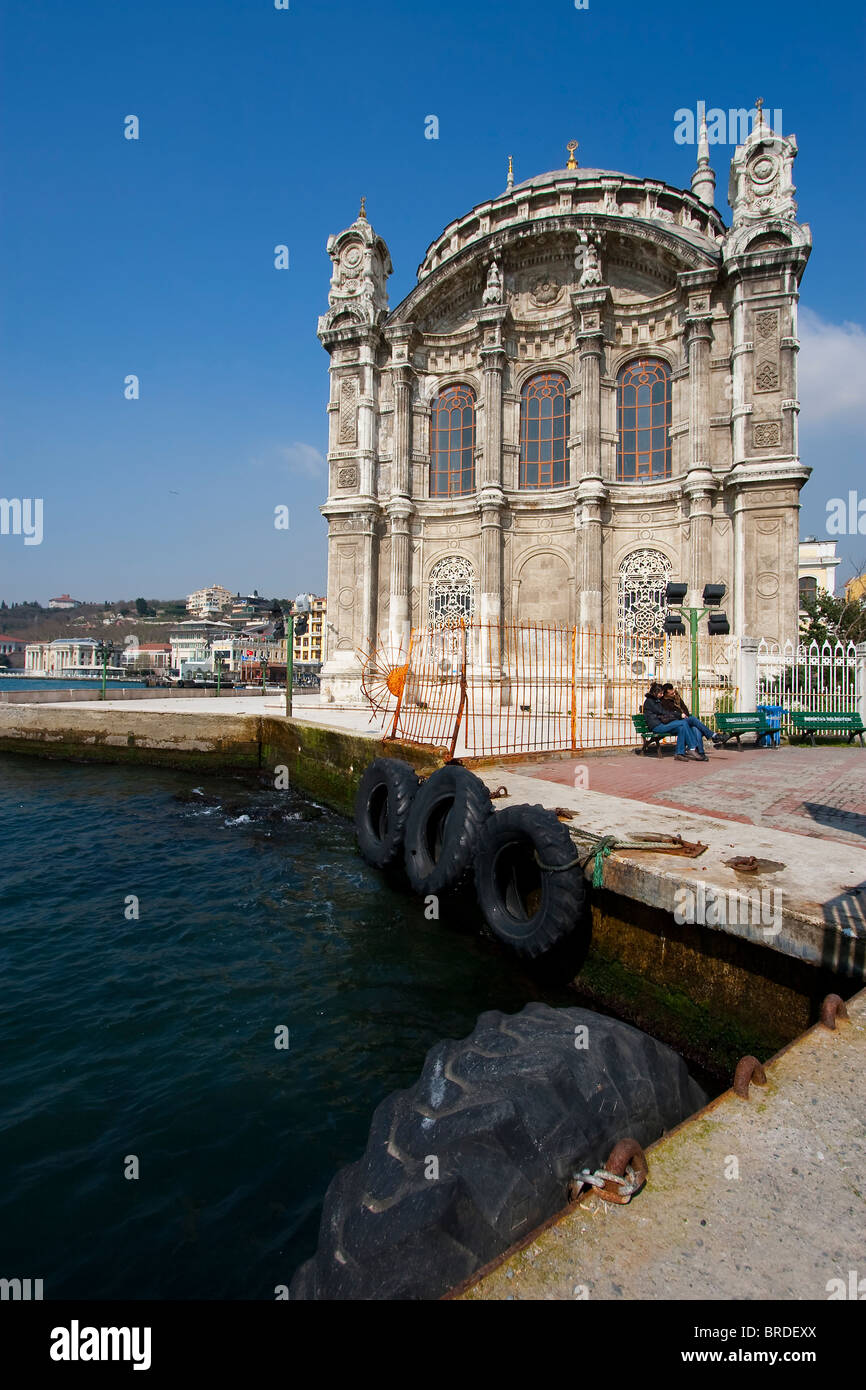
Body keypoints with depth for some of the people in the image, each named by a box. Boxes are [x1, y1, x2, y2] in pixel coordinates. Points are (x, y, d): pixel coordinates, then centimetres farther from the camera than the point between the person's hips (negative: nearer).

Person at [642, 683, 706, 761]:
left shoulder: (658, 701, 25)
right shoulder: (649, 701, -2)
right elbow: (662, 712, -10)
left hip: (663, 723, 8)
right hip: (657, 726, -8)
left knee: (681, 727, -19)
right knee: (683, 723, -21)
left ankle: (679, 753, -24)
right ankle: (693, 748, -21)